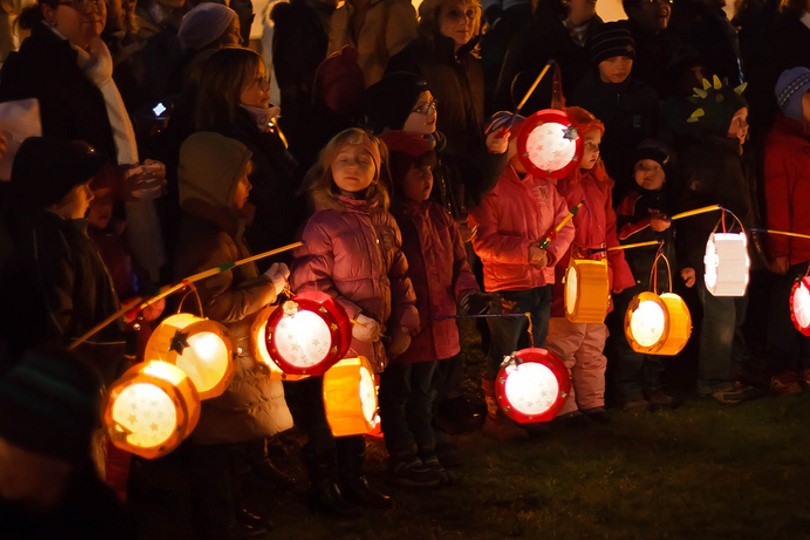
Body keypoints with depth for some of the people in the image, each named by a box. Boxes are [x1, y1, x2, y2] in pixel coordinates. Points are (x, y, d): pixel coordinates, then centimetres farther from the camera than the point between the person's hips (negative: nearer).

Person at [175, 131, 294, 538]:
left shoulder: (219, 230, 12)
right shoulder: (208, 238, -22)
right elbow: (216, 307, -27)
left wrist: (268, 284, 10)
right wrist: (270, 286, -19)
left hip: (236, 358, 11)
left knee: (235, 442, 20)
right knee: (224, 444, 0)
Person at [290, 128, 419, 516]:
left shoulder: (384, 222, 8)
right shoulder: (322, 223, -13)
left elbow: (399, 277, 15)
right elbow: (308, 285, -18)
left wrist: (404, 323, 6)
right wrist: (353, 318, -20)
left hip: (371, 343, 6)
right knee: (326, 418, 4)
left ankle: (353, 481, 32)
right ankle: (324, 488, 19)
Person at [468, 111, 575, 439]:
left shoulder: (544, 184, 8)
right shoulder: (490, 189, -12)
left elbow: (564, 225, 9)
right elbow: (483, 242, -17)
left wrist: (551, 251, -10)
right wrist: (525, 251, -22)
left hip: (542, 283, 7)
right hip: (506, 286, -7)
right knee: (504, 359, 1)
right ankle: (496, 419, 13)